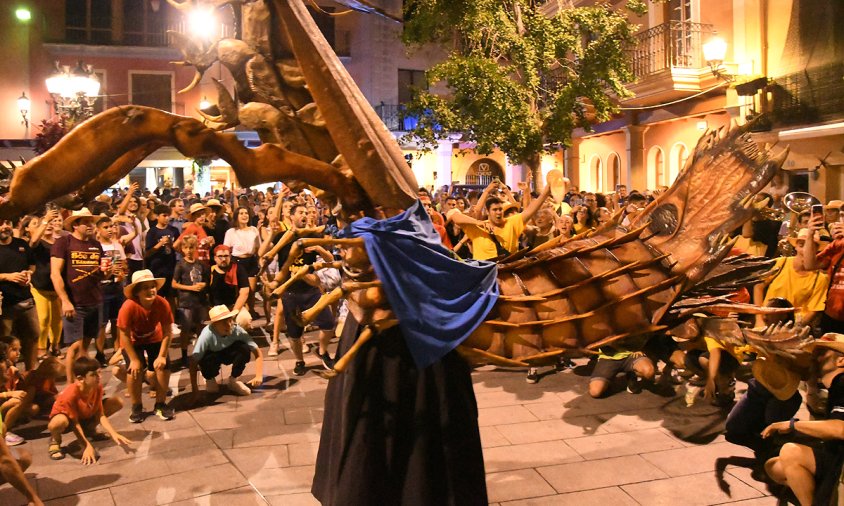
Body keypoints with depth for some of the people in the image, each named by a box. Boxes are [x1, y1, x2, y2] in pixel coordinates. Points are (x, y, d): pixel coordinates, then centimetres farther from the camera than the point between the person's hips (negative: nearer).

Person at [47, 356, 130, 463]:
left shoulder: (98, 387, -22)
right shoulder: (70, 394, -38)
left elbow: (101, 414, -16)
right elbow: (75, 424, -29)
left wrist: (114, 434, -29)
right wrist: (87, 446, -33)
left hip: (86, 415, 6)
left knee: (118, 402, -12)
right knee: (58, 423, -44)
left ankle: (89, 428, 10)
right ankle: (55, 440, -5)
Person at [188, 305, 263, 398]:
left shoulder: (237, 330, -29)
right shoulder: (207, 334, -35)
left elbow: (257, 352, -25)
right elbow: (194, 361, -32)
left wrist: (259, 376, -35)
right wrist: (194, 387, -33)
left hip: (228, 354, 2)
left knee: (244, 348, -28)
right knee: (208, 360, -36)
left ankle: (234, 380, -3)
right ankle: (210, 380, 2)